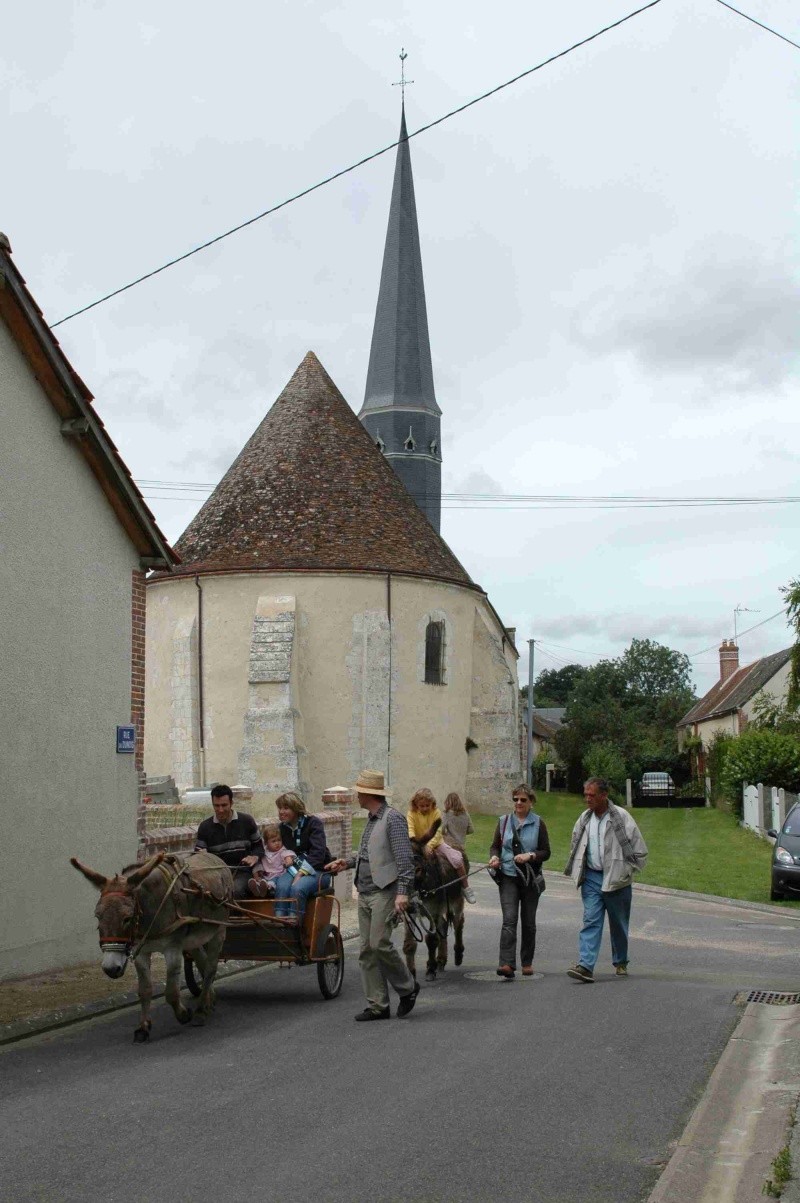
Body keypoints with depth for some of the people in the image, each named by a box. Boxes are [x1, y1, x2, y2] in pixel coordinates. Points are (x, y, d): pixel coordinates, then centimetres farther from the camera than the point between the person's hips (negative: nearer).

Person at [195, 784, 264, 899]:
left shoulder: (246, 821, 6)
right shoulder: (205, 827, 8)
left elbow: (258, 845, 18)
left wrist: (255, 857, -3)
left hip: (242, 872, -1)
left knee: (236, 890, -35)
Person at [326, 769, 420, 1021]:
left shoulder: (393, 818, -11)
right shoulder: (371, 820, 17)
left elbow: (404, 858, -16)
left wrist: (402, 892, -23)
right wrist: (347, 862, 15)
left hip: (384, 891, -9)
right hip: (365, 893, 9)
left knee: (379, 943, -13)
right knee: (366, 950, 5)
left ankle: (407, 988, 8)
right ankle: (377, 1005, 10)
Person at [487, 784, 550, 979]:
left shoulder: (538, 823, 2)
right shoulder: (504, 821, 8)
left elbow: (546, 852, 1)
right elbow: (495, 845, 12)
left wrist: (530, 856, -17)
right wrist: (494, 857, -10)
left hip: (530, 878, 0)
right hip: (508, 877, 0)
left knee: (528, 922, 8)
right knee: (509, 919, -13)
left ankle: (527, 963, 22)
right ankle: (507, 964, -21)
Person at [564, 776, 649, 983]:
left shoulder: (621, 817, -9)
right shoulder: (585, 818, 6)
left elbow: (639, 850, -4)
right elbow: (576, 847, 20)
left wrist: (626, 871, -4)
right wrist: (577, 872, 11)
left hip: (616, 879, -3)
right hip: (592, 878, 3)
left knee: (619, 925, 11)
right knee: (591, 921, -9)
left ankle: (620, 962, 30)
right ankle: (585, 966, -18)